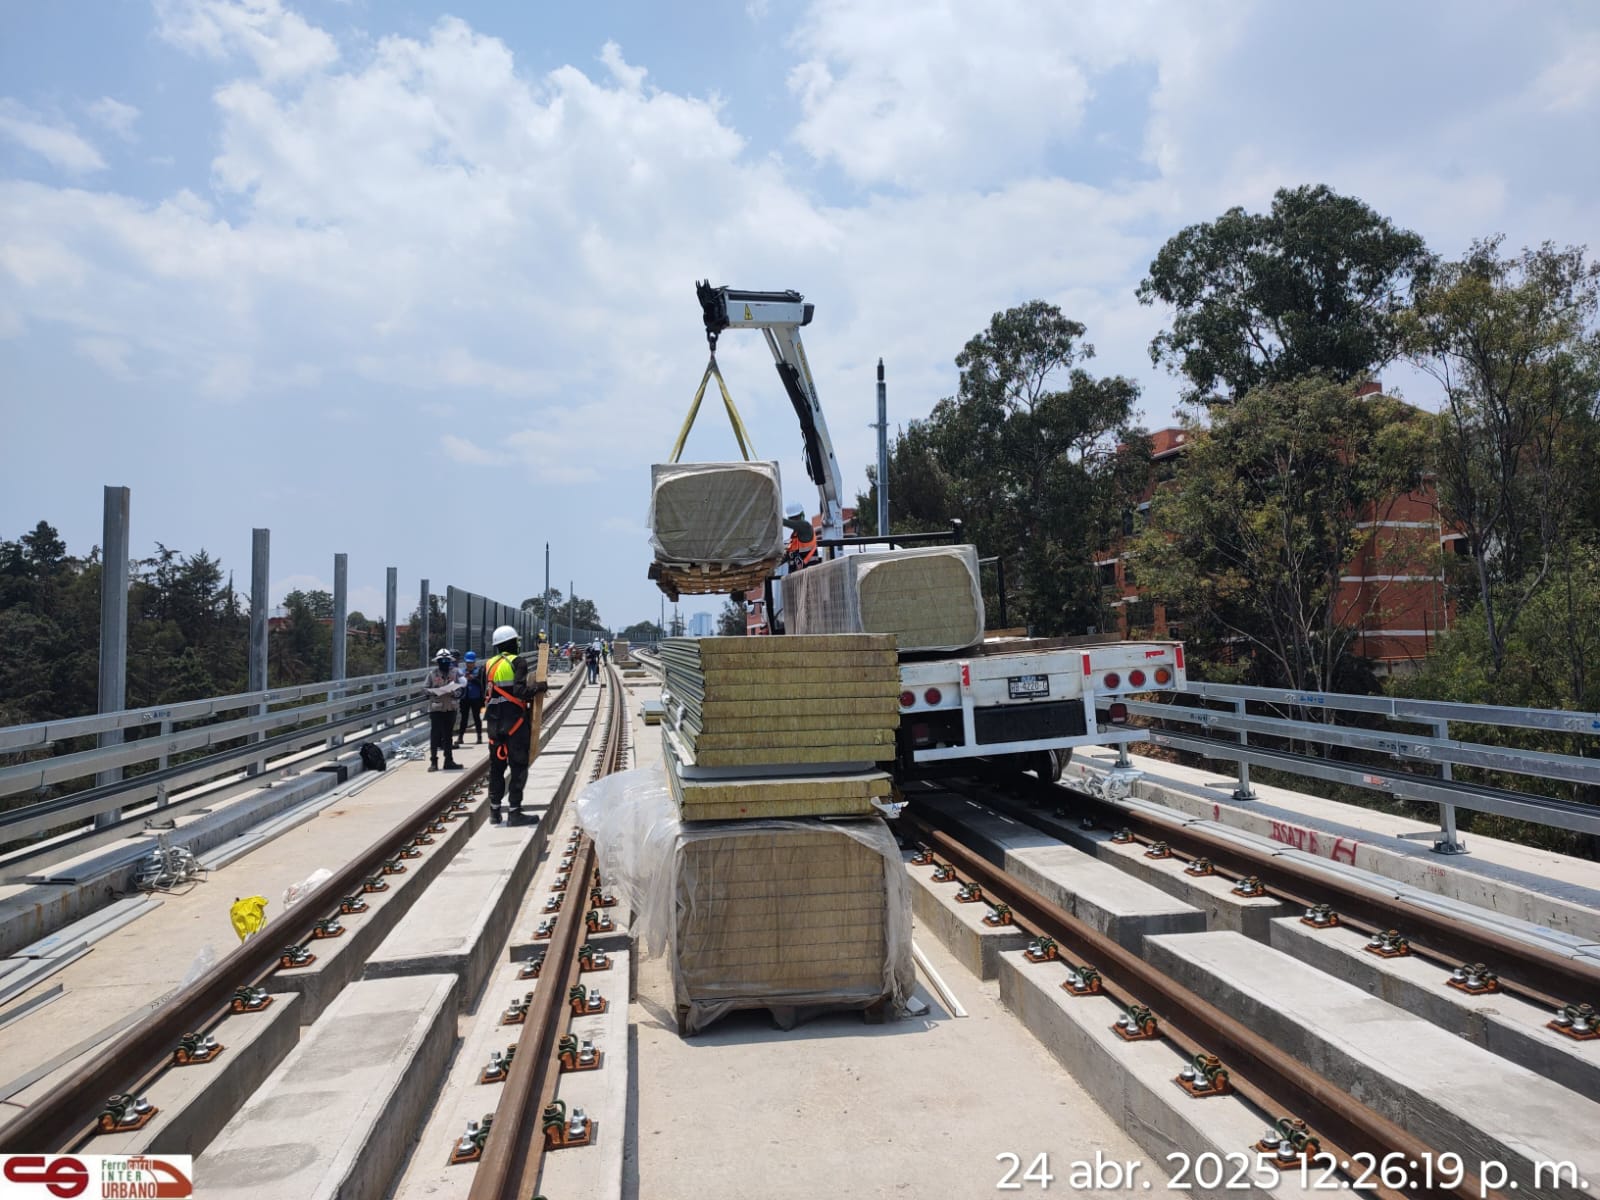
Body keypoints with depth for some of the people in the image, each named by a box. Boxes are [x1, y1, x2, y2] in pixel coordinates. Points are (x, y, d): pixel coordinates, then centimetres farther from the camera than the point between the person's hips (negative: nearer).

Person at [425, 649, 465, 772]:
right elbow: (425, 688, 2)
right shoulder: (432, 673, -1)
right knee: (436, 735, -4)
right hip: (436, 708, -3)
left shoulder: (455, 672, 4)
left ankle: (449, 760, 17)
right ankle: (433, 761, 2)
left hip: (451, 707, 3)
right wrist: (434, 692, -16)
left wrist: (455, 691, -12)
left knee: (448, 734, 11)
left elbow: (459, 687, 9)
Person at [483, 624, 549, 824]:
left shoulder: (489, 665, 8)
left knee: (496, 766, 14)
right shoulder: (518, 662, -10)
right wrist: (539, 686, -5)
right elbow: (520, 691, -19)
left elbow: (486, 693, 13)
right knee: (518, 766, 1)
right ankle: (514, 811, -1)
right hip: (515, 721, -6)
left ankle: (495, 811, 20)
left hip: (494, 722, 6)